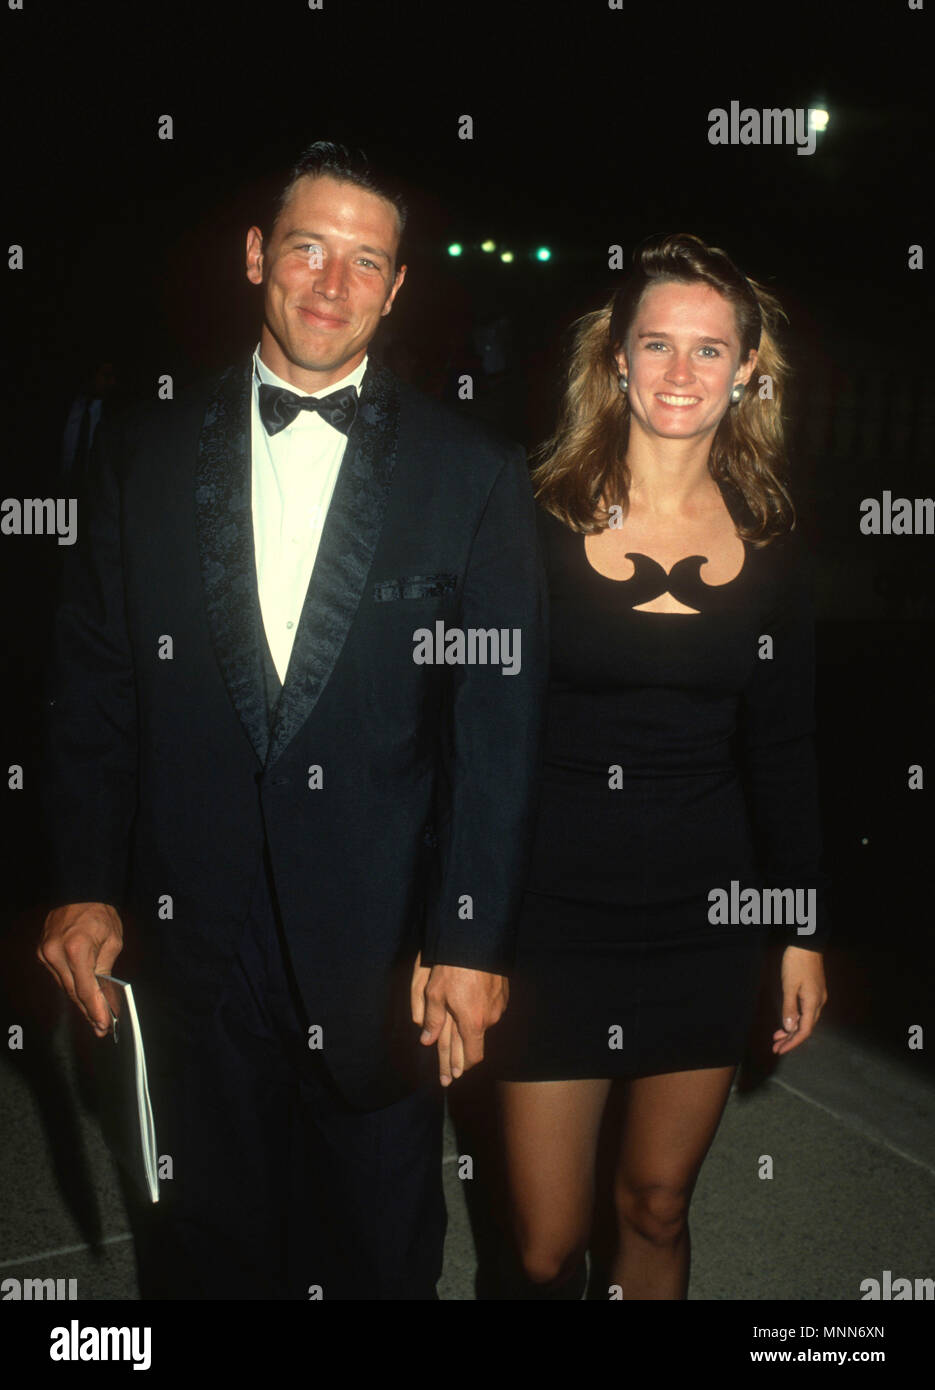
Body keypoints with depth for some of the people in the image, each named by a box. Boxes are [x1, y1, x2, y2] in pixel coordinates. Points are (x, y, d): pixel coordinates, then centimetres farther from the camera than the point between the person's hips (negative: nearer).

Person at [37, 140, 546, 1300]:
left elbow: (497, 720, -5)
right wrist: (81, 887, -2)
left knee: (380, 1252, 17)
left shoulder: (473, 475, -2)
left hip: (381, 952, -1)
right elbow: (91, 689, 5)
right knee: (201, 1248, 18)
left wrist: (471, 940, -8)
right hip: (189, 937, 2)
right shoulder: (146, 456, 4)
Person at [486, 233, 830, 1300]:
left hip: (709, 918, 3)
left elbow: (782, 749, 9)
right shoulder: (538, 521, -6)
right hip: (555, 917, -2)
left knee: (656, 1210, 16)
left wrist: (804, 930, 8)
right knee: (544, 1248, 6)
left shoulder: (770, 544, 3)